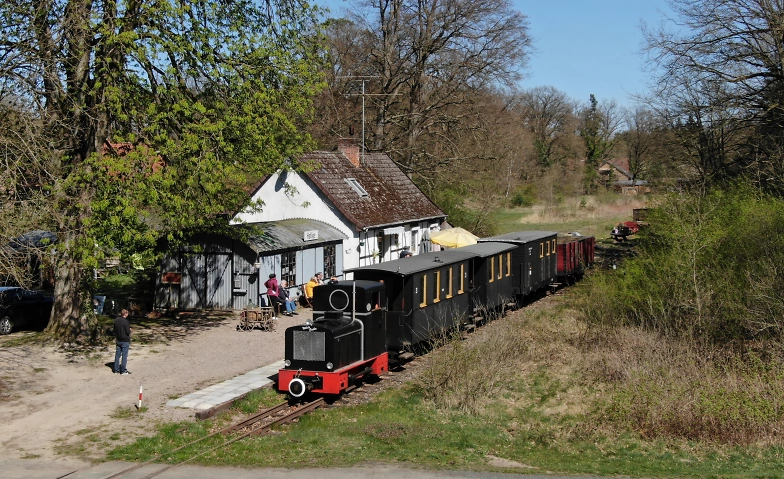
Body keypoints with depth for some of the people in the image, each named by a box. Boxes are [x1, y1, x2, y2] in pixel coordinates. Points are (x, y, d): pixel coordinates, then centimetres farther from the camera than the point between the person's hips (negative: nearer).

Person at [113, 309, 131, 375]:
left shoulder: (116, 320, 3)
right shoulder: (125, 321, -19)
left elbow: (114, 330, 11)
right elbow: (128, 332, -17)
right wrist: (129, 330, 3)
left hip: (118, 340, 7)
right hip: (125, 341, -7)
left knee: (117, 355, 12)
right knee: (124, 355, 1)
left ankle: (116, 369, 18)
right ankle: (123, 370, 4)